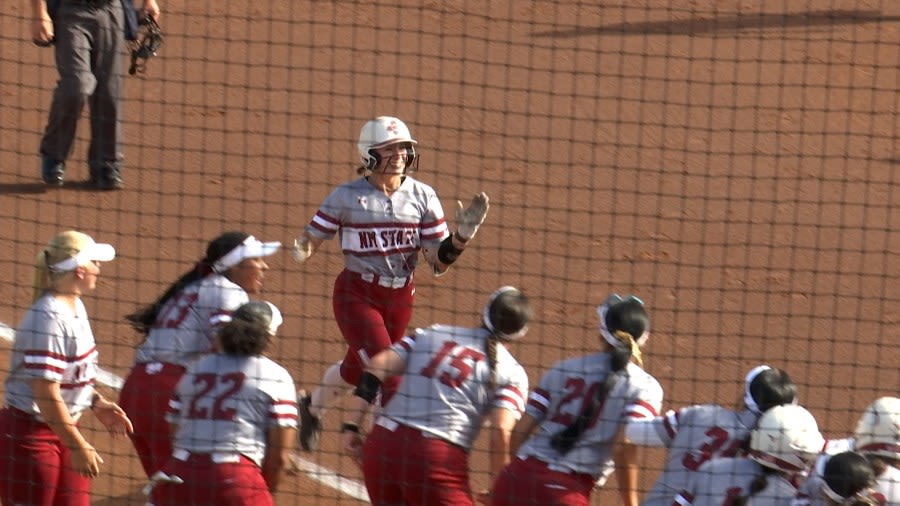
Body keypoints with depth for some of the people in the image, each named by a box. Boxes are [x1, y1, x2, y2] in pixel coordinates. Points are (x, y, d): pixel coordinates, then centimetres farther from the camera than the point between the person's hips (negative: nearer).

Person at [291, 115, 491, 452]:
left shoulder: (422, 197, -2)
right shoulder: (347, 197, -8)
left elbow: (438, 263, -2)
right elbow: (311, 239, -6)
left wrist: (462, 235, -19)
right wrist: (301, 250, -29)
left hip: (400, 298, 4)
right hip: (356, 295, -4)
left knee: (357, 369, 19)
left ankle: (312, 408, 48)